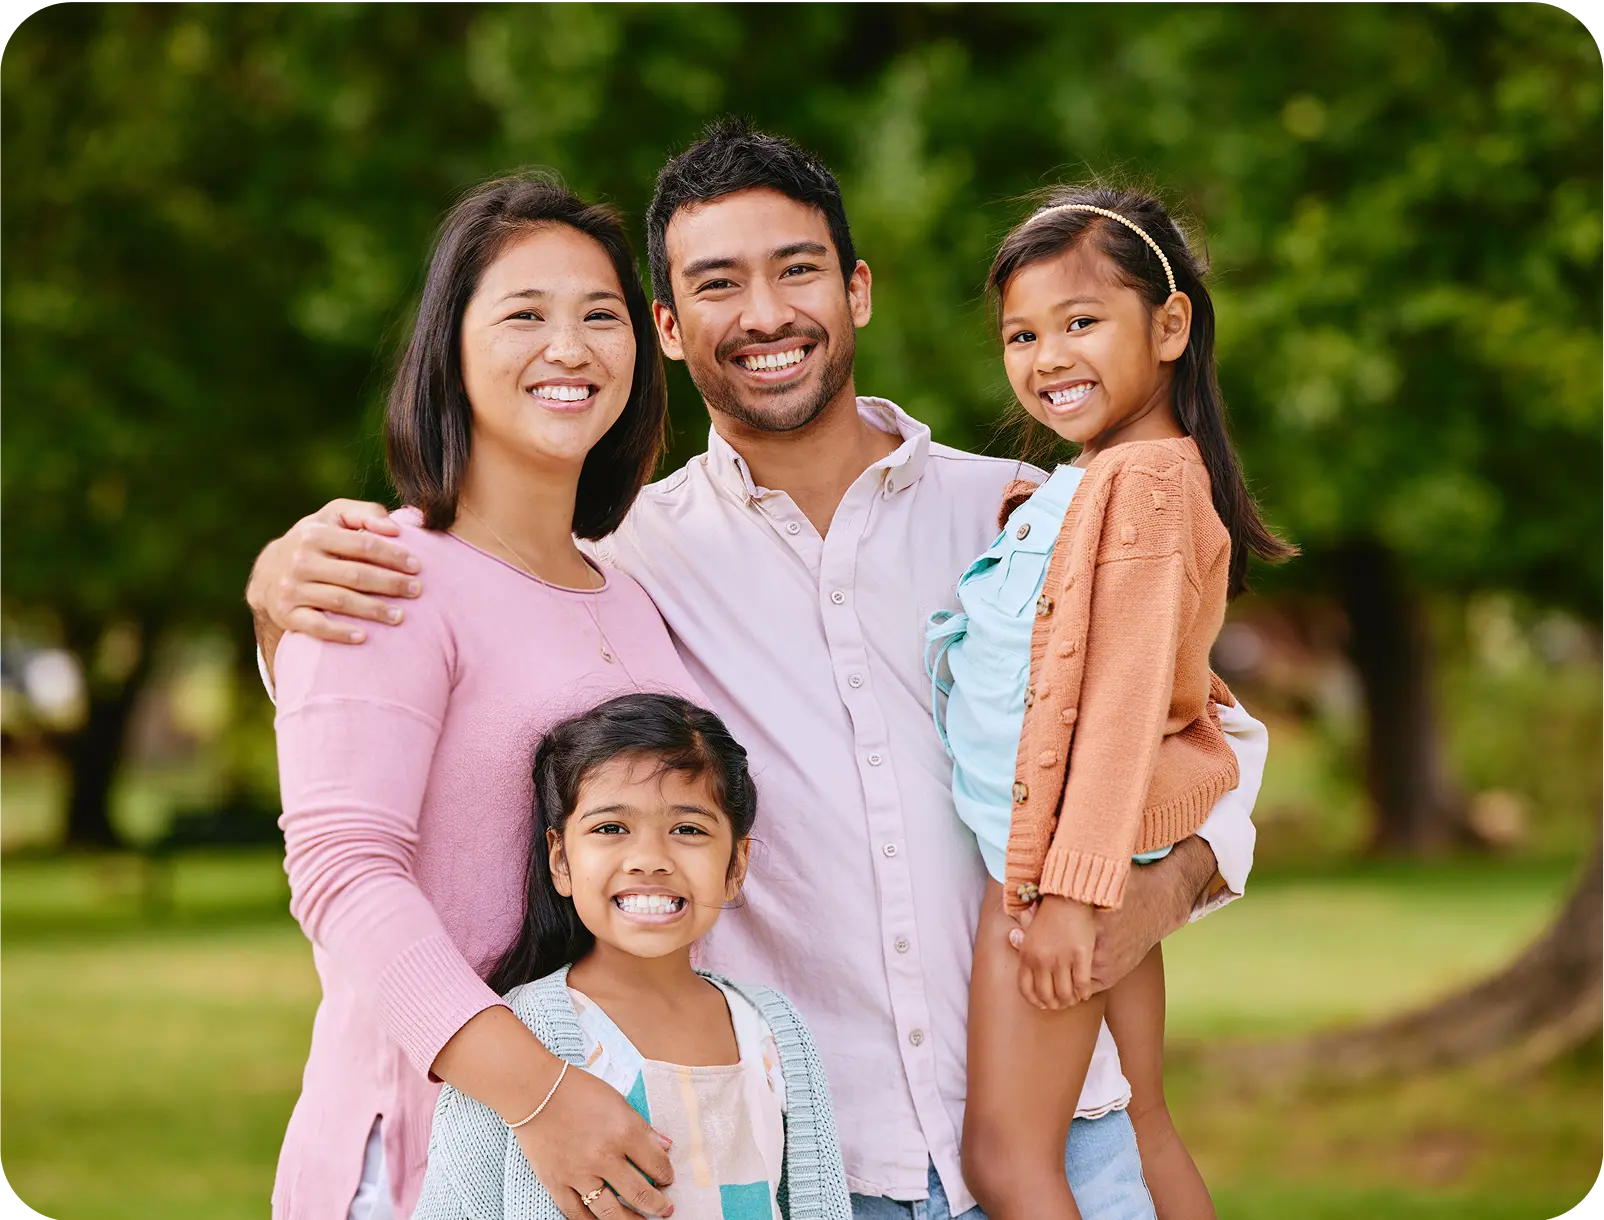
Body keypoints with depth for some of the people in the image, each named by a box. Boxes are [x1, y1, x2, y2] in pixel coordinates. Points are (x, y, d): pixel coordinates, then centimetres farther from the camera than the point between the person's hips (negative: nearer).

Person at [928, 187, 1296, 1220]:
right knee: (1141, 1130, 14)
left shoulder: (1143, 481, -17)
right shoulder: (1077, 487, 13)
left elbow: (1122, 700, -21)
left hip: (1057, 849, -10)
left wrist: (1070, 887, -23)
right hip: (1114, 858, 10)